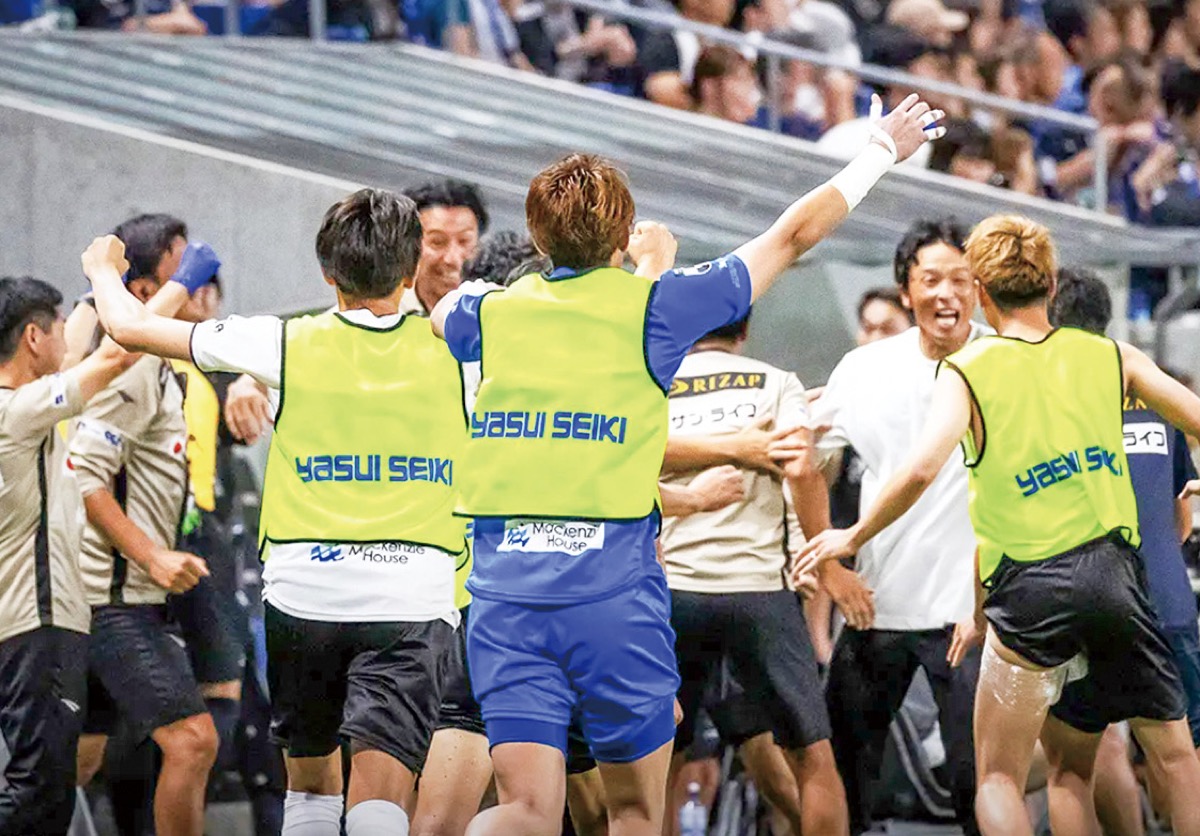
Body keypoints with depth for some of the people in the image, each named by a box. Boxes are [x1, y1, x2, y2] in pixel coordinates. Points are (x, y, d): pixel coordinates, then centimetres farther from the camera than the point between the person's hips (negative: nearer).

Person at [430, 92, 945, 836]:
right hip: (612, 581, -3)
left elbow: (441, 313, 38)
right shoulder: (653, 306, 0)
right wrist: (881, 152, 27)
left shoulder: (493, 313, 10)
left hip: (504, 583, 3)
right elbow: (795, 234, 11)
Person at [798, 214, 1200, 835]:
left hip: (1030, 586, -3)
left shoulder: (967, 371, -2)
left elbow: (922, 469, -17)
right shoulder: (1109, 357, 7)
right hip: (1117, 571, 3)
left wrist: (852, 538, -4)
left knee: (998, 776, 8)